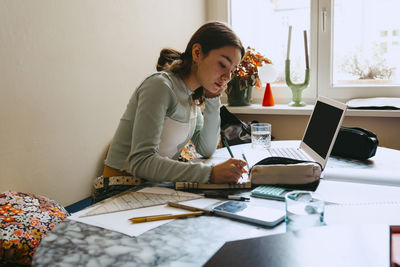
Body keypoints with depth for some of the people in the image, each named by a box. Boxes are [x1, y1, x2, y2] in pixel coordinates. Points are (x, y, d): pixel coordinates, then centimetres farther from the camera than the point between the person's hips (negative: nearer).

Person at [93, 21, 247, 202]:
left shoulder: (191, 93, 6)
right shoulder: (161, 86, -19)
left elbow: (206, 149, 8)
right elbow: (141, 162, -29)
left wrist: (212, 100, -2)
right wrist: (210, 173, -35)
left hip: (155, 186, 8)